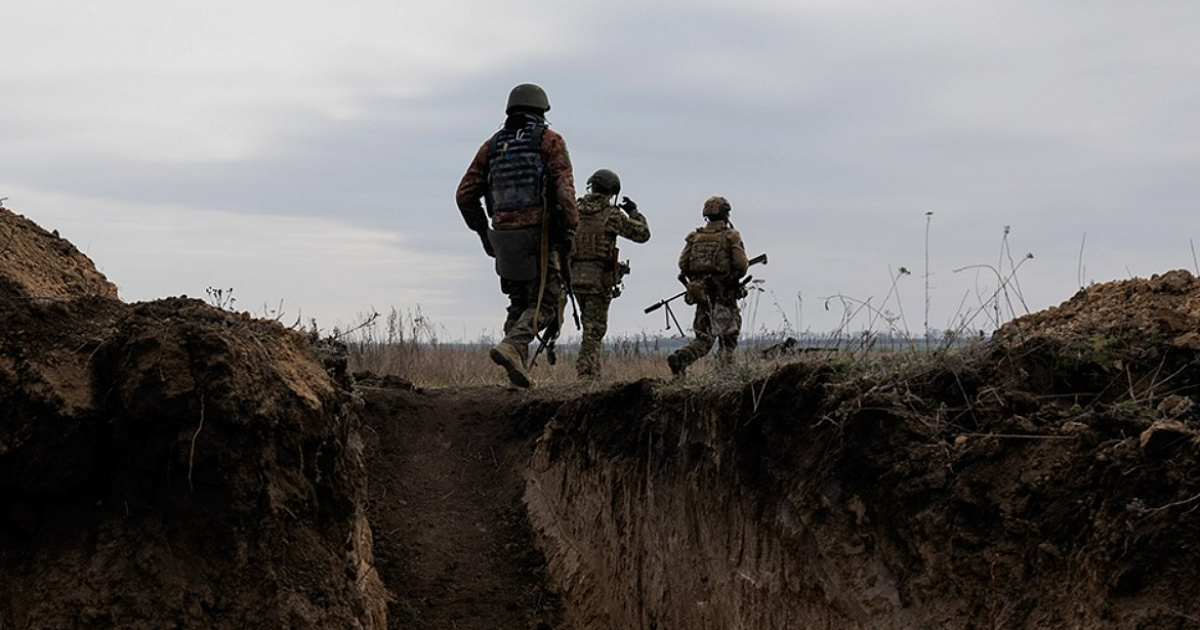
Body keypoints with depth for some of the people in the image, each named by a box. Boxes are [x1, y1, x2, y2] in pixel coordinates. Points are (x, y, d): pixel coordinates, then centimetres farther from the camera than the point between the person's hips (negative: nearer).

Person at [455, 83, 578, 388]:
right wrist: (570, 228, -11)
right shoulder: (549, 140, 2)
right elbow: (564, 189, -13)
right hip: (538, 236, -5)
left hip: (503, 236, 5)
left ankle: (519, 368, 8)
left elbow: (465, 195, 12)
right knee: (544, 302, 0)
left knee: (519, 303, 16)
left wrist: (482, 232, 20)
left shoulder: (492, 145, 15)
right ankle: (511, 345, -24)